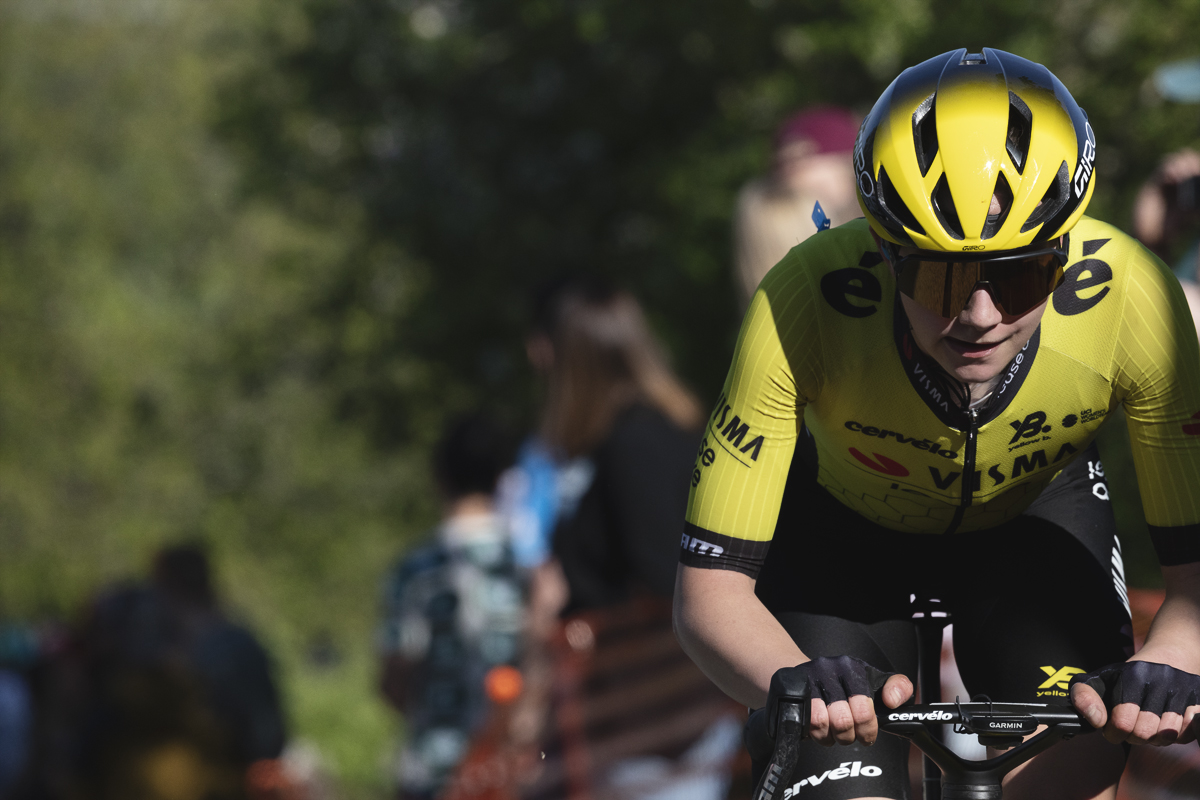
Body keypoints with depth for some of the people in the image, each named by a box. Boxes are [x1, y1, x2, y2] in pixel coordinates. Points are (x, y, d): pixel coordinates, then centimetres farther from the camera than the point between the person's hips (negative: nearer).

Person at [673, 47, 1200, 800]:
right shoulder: (807, 300, -38)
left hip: (1037, 514, 1)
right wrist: (794, 683, -56)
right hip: (842, 526, -1)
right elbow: (711, 585, -34)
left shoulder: (1126, 295, -35)